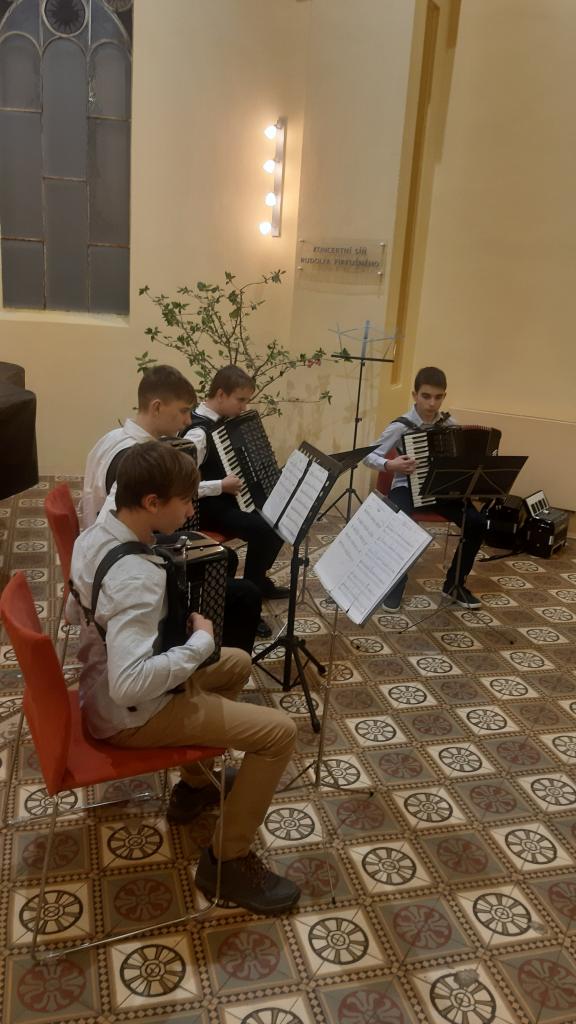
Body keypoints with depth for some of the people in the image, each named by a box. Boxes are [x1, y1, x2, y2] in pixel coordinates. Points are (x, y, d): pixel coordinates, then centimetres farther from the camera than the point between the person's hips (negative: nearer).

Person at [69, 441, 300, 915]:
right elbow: (131, 685, -40)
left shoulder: (95, 534, -4)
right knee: (280, 730, -9)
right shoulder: (135, 577, -34)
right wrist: (201, 641, -27)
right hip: (129, 714, -10)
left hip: (100, 684, 10)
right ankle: (228, 862, 7)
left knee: (238, 663, 26)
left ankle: (196, 782, 38)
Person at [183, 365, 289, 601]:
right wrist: (221, 486, -29)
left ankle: (258, 580, 21)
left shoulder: (221, 421, 4)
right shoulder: (198, 432, -25)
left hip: (228, 499, 10)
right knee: (265, 530, -22)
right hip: (208, 507, -10)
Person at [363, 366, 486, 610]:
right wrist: (389, 464, -27)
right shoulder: (401, 426, -11)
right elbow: (368, 456, -8)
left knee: (477, 522, -18)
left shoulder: (450, 424, 0)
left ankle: (454, 583, 2)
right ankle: (396, 581, -11)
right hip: (407, 486, -3)